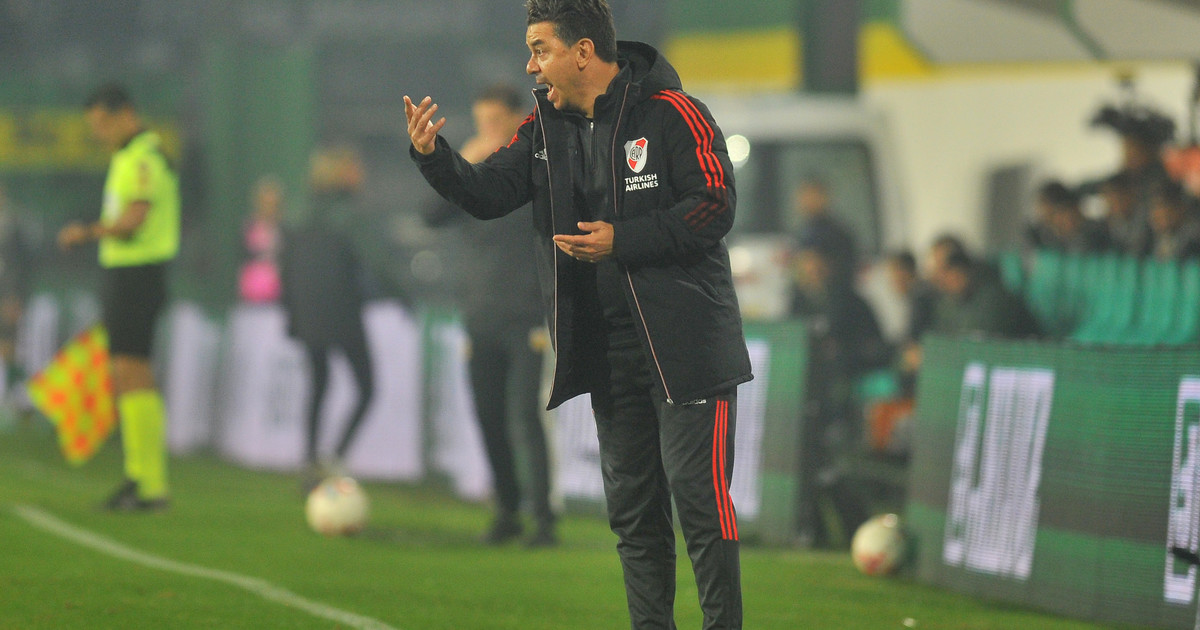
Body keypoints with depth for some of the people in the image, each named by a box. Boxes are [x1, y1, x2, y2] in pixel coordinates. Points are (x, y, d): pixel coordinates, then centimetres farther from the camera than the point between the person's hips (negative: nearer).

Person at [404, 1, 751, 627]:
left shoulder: (672, 114, -12)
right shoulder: (547, 124, 9)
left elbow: (715, 207, -15)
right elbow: (490, 192, 4)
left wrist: (621, 241, -18)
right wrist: (433, 157, -14)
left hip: (686, 346, -7)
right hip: (609, 352, 7)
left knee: (699, 498, -7)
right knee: (631, 507, 11)